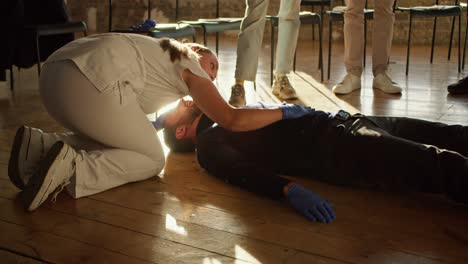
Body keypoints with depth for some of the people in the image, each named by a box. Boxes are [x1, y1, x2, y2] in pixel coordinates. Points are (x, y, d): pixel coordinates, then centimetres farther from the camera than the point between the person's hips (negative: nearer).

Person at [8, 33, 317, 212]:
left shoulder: (162, 53, 34)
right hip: (91, 82, -9)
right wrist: (285, 112, 12)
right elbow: (233, 119, 3)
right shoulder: (188, 63, 12)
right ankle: (70, 168, -16)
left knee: (111, 143, 25)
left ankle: (41, 145, 3)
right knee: (153, 159, 6)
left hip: (56, 71, 9)